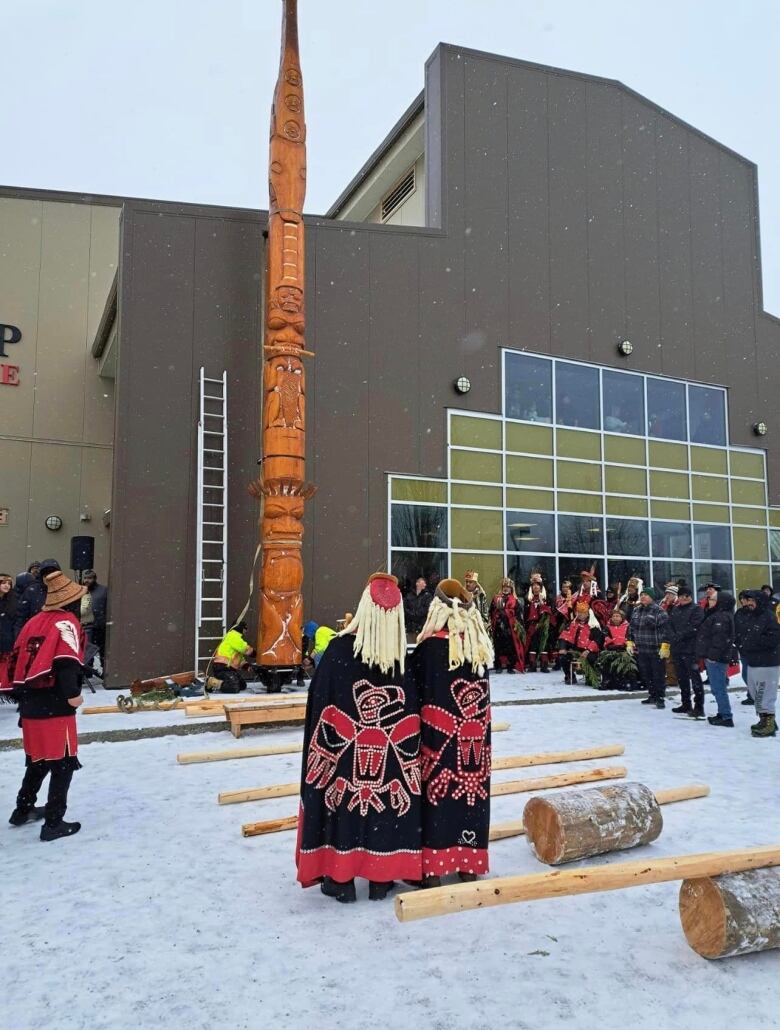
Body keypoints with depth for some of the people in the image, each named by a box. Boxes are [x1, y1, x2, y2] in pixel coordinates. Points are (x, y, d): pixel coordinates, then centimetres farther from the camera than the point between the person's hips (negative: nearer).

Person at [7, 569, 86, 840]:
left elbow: (17, 660, 13)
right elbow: (66, 662, -24)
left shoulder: (35, 621, 13)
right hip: (55, 707, -8)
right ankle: (53, 823, 5)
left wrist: (21, 695, 20)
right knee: (63, 764, 2)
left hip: (31, 706, 8)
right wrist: (73, 694, -17)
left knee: (38, 760, 24)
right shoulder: (66, 621, -10)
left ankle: (23, 810, 37)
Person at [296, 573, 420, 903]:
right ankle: (381, 879, 22)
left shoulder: (340, 648, -14)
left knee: (343, 802, 10)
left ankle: (340, 879, 18)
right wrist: (393, 737, 12)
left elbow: (319, 700, -7)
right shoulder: (404, 656, -7)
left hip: (343, 753, -2)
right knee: (385, 805, 13)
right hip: (391, 758, 2)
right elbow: (413, 710, 0)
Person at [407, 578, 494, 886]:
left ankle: (433, 869, 9)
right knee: (470, 791, 12)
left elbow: (414, 688, -8)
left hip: (439, 732, -4)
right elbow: (483, 689, 8)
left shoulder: (430, 645, -13)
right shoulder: (481, 644, 0)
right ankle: (469, 864, 22)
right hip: (475, 735, 4)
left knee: (437, 792, 4)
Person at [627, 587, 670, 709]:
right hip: (641, 650, 7)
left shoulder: (659, 611, -10)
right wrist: (630, 641, 14)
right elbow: (631, 627, 20)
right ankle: (652, 695, 26)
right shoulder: (636, 610, 12)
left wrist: (664, 645, -19)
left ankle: (660, 698, 7)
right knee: (646, 675, 14)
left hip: (655, 650, -7)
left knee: (658, 675, -1)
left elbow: (665, 629, -14)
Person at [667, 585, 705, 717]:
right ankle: (686, 704, 23)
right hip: (676, 648, 7)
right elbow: (670, 626, 10)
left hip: (690, 648, -7)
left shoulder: (696, 610, -2)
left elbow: (693, 628, -13)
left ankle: (698, 707, -5)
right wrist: (673, 637, -8)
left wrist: (679, 636, -15)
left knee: (695, 678, -7)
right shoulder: (675, 610, 17)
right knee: (682, 678, 13)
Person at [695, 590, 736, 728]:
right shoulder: (715, 615, 18)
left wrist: (712, 655, -23)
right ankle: (723, 714, 23)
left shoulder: (722, 617, -15)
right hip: (714, 658, 11)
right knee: (718, 688, 16)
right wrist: (705, 655, 21)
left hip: (716, 659, -11)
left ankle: (726, 717, -4)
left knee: (718, 688, -7)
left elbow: (719, 638, -23)